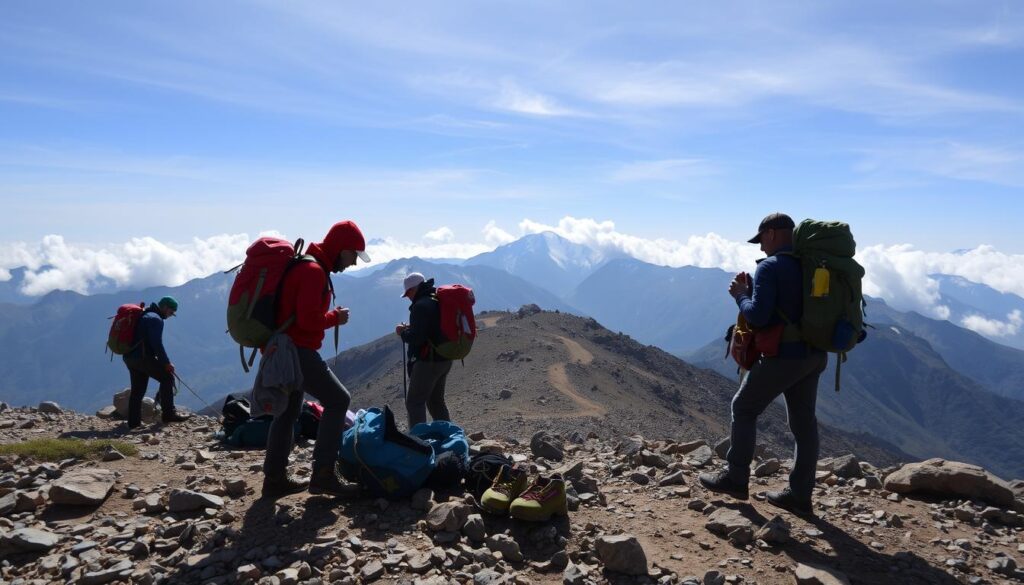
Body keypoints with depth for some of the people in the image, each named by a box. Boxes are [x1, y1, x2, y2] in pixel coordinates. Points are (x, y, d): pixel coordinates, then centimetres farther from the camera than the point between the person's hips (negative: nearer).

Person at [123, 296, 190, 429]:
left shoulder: (144, 315, 23)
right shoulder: (155, 319, -9)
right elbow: (157, 344, -18)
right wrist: (166, 362, -12)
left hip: (130, 357, 10)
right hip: (142, 357, -10)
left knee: (137, 389, 13)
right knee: (167, 377, -5)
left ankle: (133, 422, 15)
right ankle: (168, 413, -7)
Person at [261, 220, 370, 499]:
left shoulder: (304, 266, 18)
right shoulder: (313, 271, -15)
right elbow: (309, 320, -23)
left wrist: (330, 315, 6)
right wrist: (335, 317, -7)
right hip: (297, 350, -11)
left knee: (288, 411, 15)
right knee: (337, 400, -7)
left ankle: (275, 478, 20)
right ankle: (323, 474, -7)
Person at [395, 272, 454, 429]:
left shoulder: (421, 306, -18)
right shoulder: (439, 301, 10)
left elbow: (416, 337, -24)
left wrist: (402, 332, -5)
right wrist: (410, 328, 12)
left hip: (428, 362, -9)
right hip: (445, 359, 9)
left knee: (414, 403, -2)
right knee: (436, 401, 20)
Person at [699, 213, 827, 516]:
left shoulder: (770, 267, -13)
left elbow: (758, 316, -21)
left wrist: (740, 295, -2)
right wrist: (752, 289, 15)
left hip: (784, 357, -8)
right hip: (814, 357, 8)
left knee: (744, 409, 8)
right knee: (804, 423, 10)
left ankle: (735, 479, 15)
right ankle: (799, 495, 17)